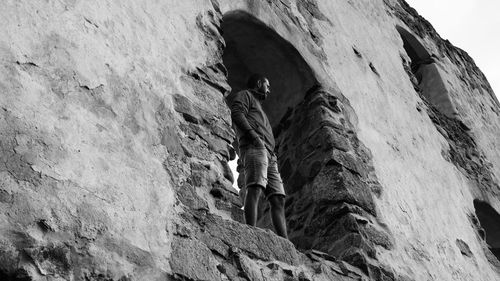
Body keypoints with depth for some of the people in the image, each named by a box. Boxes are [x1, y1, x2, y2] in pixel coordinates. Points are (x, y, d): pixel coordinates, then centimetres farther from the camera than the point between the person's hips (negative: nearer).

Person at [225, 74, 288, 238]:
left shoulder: (258, 106, 40)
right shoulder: (245, 95, 16)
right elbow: (236, 114, -5)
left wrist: (272, 155, 13)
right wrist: (253, 134, -19)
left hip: (269, 154, 8)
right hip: (254, 147, -8)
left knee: (278, 199, -5)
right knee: (255, 189, -26)